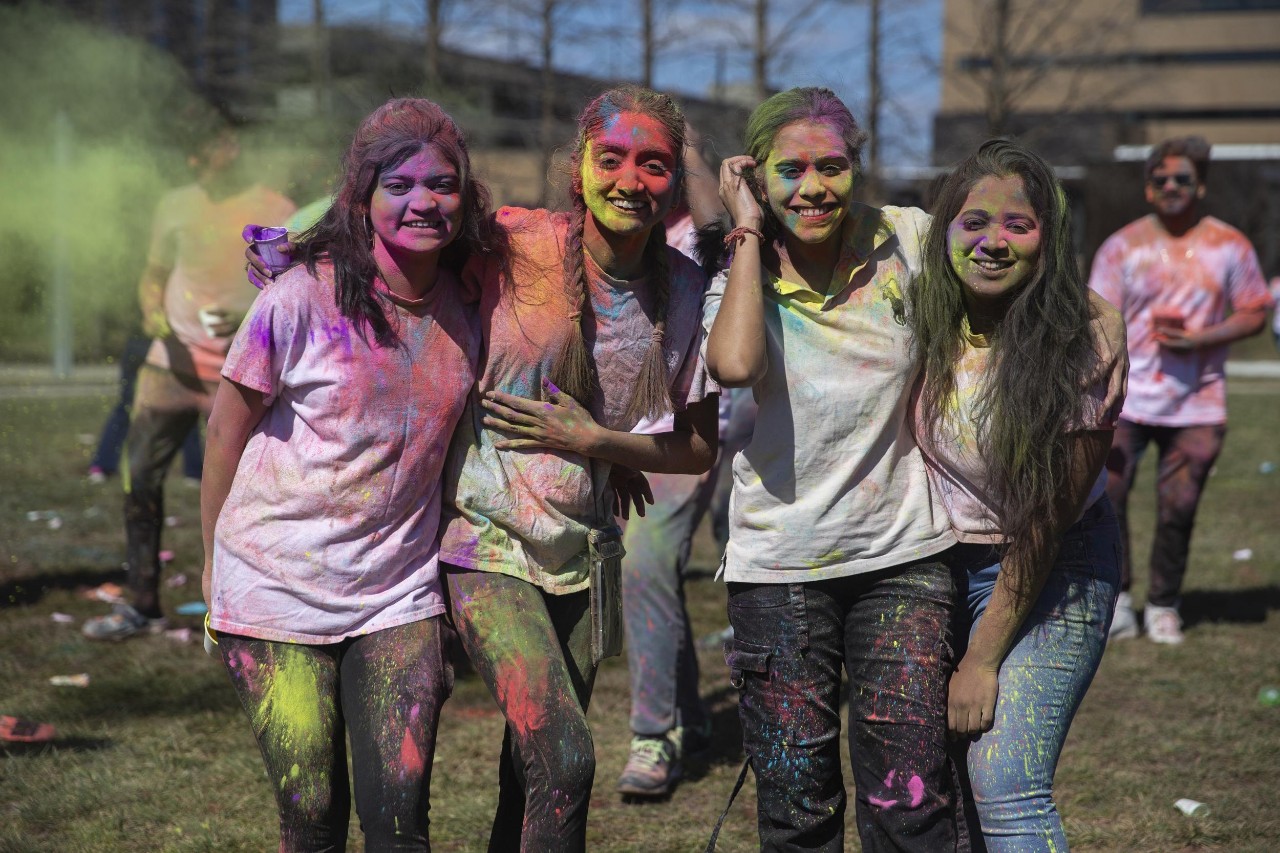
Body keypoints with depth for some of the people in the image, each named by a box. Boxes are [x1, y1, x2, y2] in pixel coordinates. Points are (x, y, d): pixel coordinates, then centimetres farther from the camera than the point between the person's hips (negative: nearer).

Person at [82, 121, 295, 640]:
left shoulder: (274, 213, -2)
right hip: (173, 363, 4)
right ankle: (141, 605, 7)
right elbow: (154, 276, 18)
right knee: (140, 475, -2)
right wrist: (156, 321, -3)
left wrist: (246, 319, -20)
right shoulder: (177, 206, 10)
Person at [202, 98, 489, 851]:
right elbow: (228, 431, -2)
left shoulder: (467, 311, 0)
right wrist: (216, 562, 6)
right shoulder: (301, 300, -13)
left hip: (399, 594, 3)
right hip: (277, 589, -3)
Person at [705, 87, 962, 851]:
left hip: (903, 553, 0)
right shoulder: (744, 277, -4)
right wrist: (749, 233, -18)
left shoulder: (907, 241, -3)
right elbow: (734, 364, -28)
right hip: (780, 565, 0)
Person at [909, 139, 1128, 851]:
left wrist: (984, 659, -14)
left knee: (1004, 789, -16)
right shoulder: (925, 315, -7)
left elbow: (1045, 518, -16)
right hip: (938, 558, 4)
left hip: (1051, 575, -4)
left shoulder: (1087, 337, -18)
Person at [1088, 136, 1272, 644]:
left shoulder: (1229, 247, 4)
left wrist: (1199, 340, -11)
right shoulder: (1122, 246, 3)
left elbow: (1255, 314, 6)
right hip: (1126, 399, 0)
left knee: (1178, 508, 2)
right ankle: (1117, 598, 9)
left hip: (1197, 406, 0)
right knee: (1104, 496, -6)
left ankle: (1164, 606, 18)